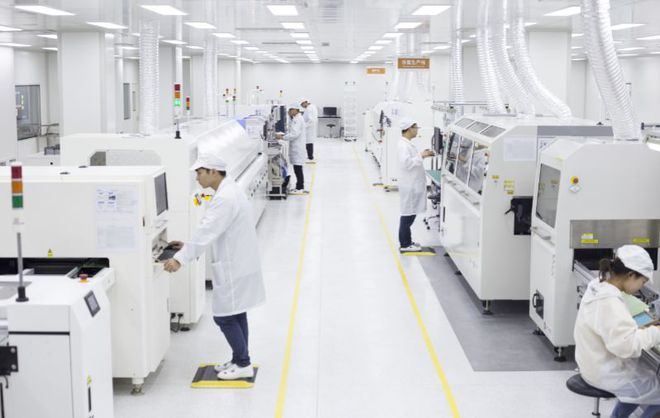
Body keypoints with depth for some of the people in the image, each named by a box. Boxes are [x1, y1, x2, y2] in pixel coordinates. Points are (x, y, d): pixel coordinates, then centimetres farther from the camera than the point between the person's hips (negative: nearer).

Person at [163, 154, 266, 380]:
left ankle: (243, 364, 7)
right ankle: (240, 361, 25)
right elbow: (213, 231, 17)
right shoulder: (229, 191, 11)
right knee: (236, 314, 16)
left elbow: (207, 231, -28)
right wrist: (188, 245, 12)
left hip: (234, 267, -10)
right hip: (238, 264, 10)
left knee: (224, 316, -2)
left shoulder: (225, 198, -22)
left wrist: (180, 259, -28)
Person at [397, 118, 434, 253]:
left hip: (413, 184, 10)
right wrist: (421, 156, -19)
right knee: (408, 214, -3)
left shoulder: (407, 143, 13)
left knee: (410, 214, 15)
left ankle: (406, 241, 24)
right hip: (409, 185, -10)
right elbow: (407, 163, -26)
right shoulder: (404, 145, -18)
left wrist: (422, 155, 8)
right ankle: (405, 245, 3)